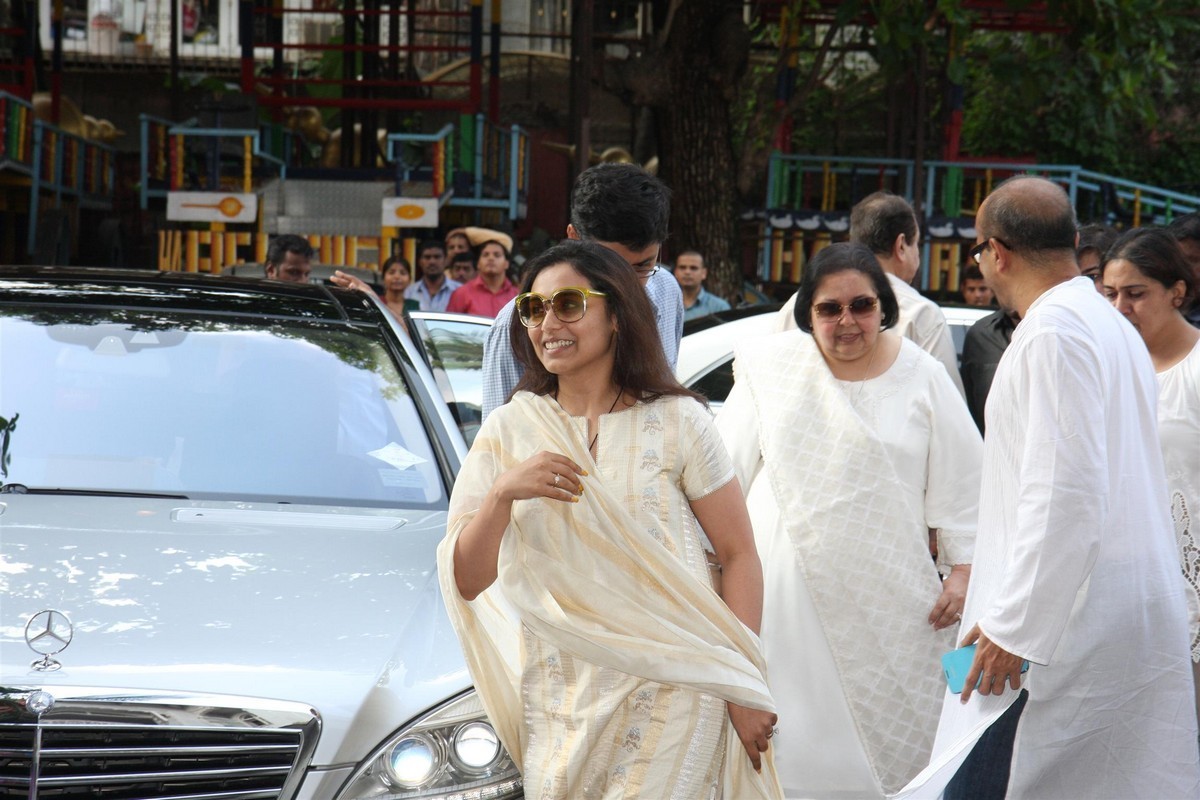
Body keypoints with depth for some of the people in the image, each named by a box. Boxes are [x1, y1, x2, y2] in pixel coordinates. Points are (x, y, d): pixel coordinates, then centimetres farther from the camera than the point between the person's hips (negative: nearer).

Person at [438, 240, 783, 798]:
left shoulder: (676, 422, 0)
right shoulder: (509, 430, 5)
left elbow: (738, 555, 0)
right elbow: (466, 581, 0)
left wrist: (744, 688, -7)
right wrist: (503, 493, -17)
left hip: (669, 694, -3)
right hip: (559, 704, 3)